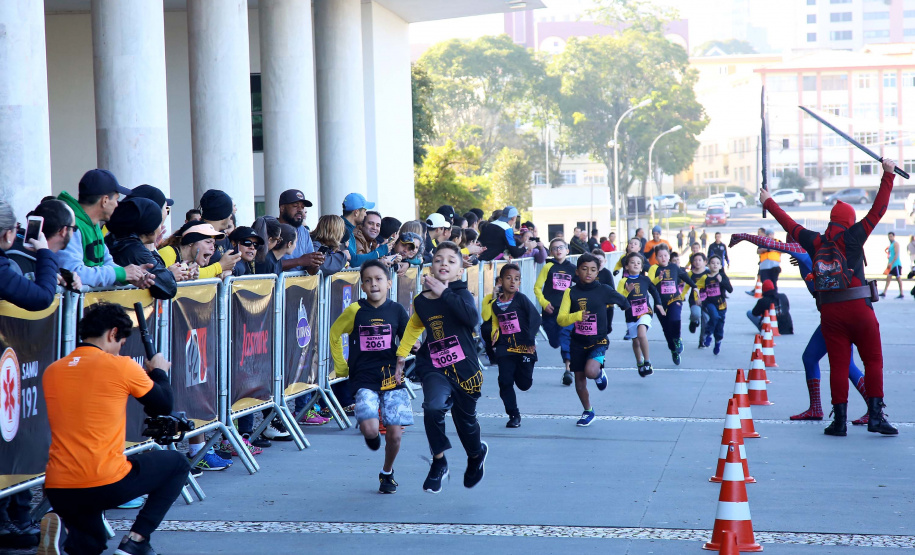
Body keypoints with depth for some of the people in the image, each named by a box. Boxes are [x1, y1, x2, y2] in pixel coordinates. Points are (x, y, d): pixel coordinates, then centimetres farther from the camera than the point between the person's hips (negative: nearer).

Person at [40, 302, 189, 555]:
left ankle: (61, 525, -1)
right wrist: (159, 371, 27)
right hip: (106, 484, -6)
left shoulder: (51, 372, 9)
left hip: (57, 492, 6)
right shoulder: (121, 366, -5)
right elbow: (164, 406, 7)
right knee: (177, 463, 20)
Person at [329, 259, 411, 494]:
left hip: (391, 378, 1)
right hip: (364, 380, -1)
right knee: (370, 429, -19)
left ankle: (387, 472, 26)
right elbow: (335, 333, 11)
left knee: (395, 433, -1)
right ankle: (371, 435, 21)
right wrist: (340, 366, 9)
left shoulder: (396, 310, 0)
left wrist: (401, 362, -3)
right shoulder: (355, 310, -3)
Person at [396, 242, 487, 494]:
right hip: (434, 368, 2)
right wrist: (401, 354, 18)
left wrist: (444, 292, -30)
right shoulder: (421, 301, 1)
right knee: (434, 406, -27)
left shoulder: (460, 294, -10)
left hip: (464, 368, -2)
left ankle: (476, 454, 50)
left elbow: (472, 317, -32)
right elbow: (415, 325, 22)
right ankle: (438, 462, -7)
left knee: (465, 418, 14)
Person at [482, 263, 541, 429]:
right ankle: (513, 416, 8)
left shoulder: (520, 298, -8)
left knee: (524, 384, 4)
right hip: (505, 348, 3)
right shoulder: (495, 303, 2)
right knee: (505, 382, -5)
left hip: (523, 347, -3)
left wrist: (530, 340, -17)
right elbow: (487, 319, 15)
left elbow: (535, 317, -12)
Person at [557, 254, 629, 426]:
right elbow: (560, 319, -10)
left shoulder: (603, 290, -7)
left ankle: (600, 374, 11)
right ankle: (587, 411, 32)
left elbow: (623, 302, 11)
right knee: (579, 378, 10)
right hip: (578, 342, 3)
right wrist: (578, 316, -26)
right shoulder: (571, 292, -3)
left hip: (598, 341, -3)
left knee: (591, 371, -27)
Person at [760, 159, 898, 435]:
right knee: (873, 361, 4)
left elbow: (789, 224, 18)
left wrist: (768, 202, 31)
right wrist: (888, 175, 1)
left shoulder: (816, 242, 6)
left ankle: (840, 420, 4)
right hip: (859, 308, -3)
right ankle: (875, 415, -2)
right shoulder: (852, 237, -2)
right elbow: (878, 210, -2)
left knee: (838, 365, 6)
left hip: (829, 312, 3)